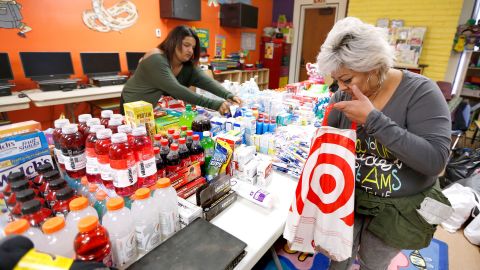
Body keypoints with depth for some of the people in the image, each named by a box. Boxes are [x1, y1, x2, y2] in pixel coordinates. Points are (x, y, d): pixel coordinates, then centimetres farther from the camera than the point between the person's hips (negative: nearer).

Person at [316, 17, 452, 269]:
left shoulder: (420, 91, -20)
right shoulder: (344, 94, -9)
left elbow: (435, 160, -29)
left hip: (398, 207, -3)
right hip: (349, 197, 3)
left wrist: (373, 119, -35)